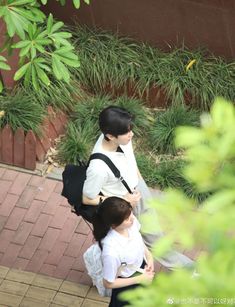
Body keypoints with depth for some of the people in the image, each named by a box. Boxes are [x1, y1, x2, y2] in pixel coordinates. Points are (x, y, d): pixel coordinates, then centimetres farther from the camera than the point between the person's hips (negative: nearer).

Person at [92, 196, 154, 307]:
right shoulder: (111, 252, -42)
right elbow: (108, 283, -24)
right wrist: (139, 279, -21)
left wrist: (149, 256, -12)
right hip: (127, 283, -6)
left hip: (141, 267, 6)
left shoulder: (131, 222, -26)